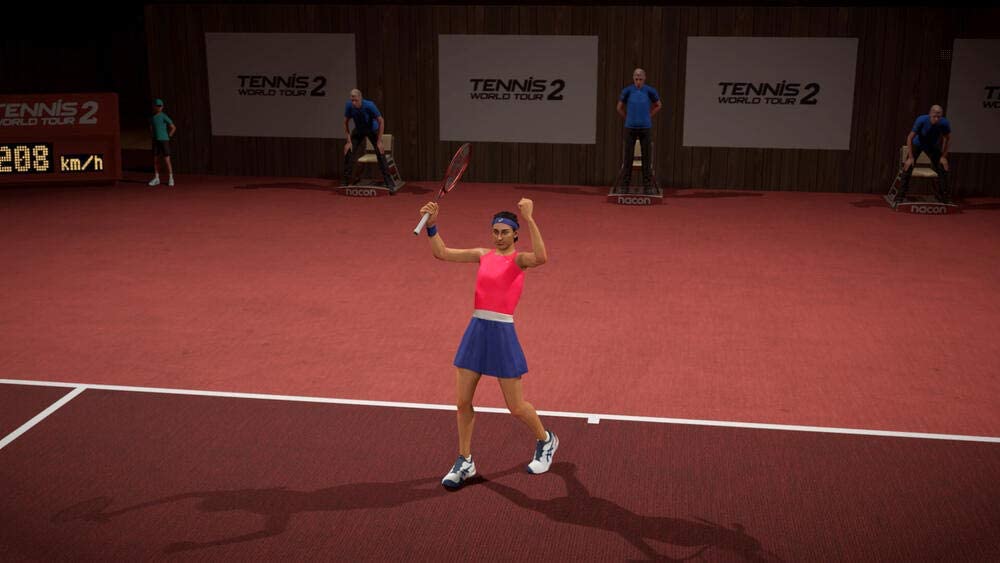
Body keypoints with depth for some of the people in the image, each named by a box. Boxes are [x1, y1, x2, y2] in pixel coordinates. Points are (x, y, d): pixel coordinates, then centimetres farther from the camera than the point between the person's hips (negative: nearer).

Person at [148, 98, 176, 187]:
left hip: (164, 140, -5)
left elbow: (173, 128, -8)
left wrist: (168, 137, -7)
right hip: (155, 141, 5)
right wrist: (154, 136, 14)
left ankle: (170, 178, 0)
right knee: (155, 160, 6)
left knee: (167, 160, -6)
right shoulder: (152, 117, 8)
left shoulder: (164, 117, -9)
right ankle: (156, 178, 13)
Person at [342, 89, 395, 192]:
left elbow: (381, 121, -24)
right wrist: (349, 140, -13)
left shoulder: (369, 105, -33)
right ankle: (346, 183, 7)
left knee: (380, 154, -17)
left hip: (372, 129, -3)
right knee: (348, 153, -7)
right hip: (358, 130, 3)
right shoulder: (349, 106, -24)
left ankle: (390, 184, -14)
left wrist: (379, 141, -25)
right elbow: (346, 122, -9)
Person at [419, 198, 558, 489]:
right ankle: (464, 462, 22)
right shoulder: (483, 255, 10)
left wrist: (529, 219, -30)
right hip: (476, 331, 5)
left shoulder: (518, 259, -5)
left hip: (502, 333, -5)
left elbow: (541, 257, -29)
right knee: (462, 402, 6)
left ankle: (546, 441, 33)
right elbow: (441, 253, 7)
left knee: (516, 407, 4)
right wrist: (432, 224, -7)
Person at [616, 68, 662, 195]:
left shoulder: (650, 91, -2)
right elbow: (620, 108, 10)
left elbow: (658, 105, 15)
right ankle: (625, 186, 8)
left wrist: (649, 116, 10)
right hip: (630, 128, 0)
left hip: (645, 128, 0)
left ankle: (647, 186, 8)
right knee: (627, 157, 2)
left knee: (646, 157, 2)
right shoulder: (627, 90, -2)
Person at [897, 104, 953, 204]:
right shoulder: (921, 120, -33)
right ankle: (900, 197, -10)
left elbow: (947, 138, -6)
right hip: (917, 144, -2)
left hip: (933, 146, 2)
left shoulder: (945, 123, -26)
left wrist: (944, 156, -7)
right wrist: (910, 157, -27)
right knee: (907, 168, -16)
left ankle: (946, 197, 10)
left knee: (943, 169, -4)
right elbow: (910, 138, -25)